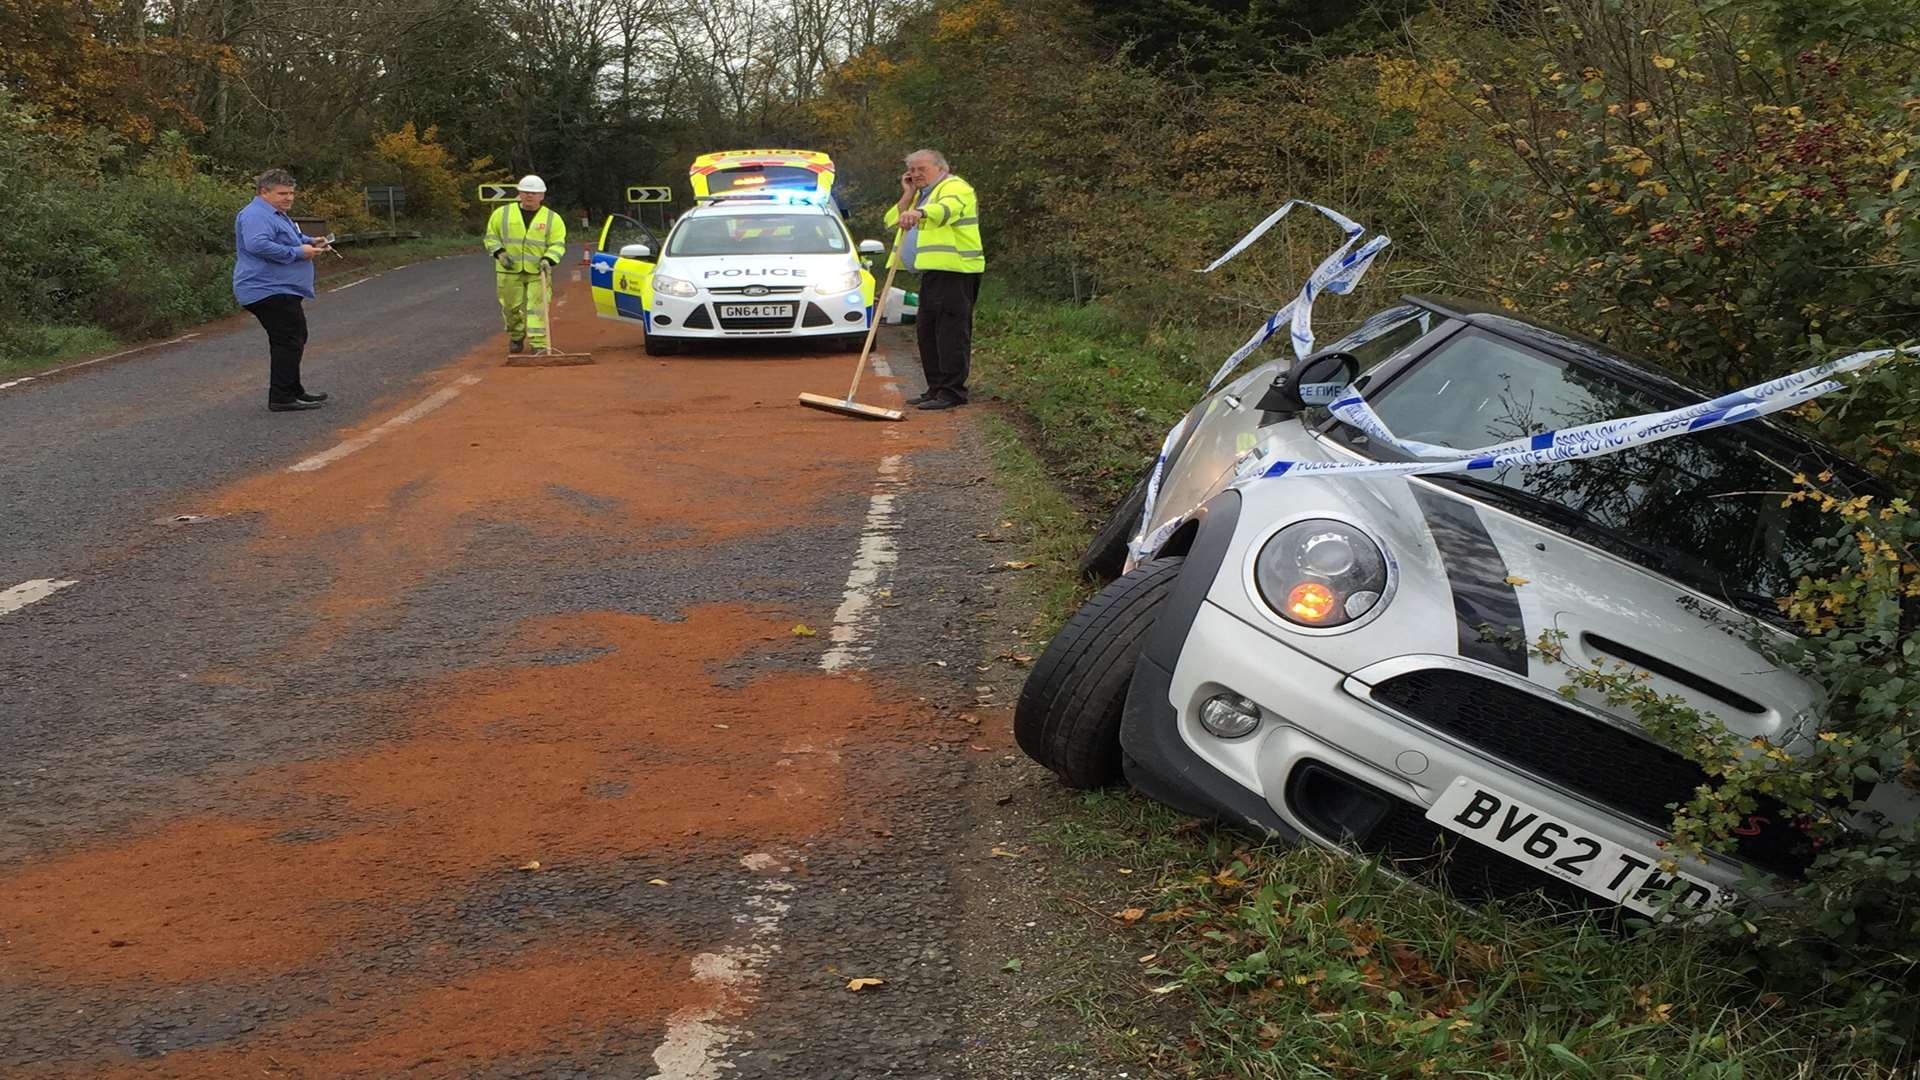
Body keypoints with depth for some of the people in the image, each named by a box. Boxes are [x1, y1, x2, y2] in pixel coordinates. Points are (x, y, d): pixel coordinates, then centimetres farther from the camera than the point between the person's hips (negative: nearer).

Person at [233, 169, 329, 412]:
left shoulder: (276, 214, 20)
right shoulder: (256, 215, -17)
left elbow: (286, 239, 35)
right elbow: (257, 244, -32)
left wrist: (310, 242, 14)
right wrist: (298, 252, -26)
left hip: (280, 290, 12)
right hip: (269, 290, -12)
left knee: (293, 340, 18)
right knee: (288, 342, -11)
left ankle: (293, 392, 27)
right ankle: (282, 398, -9)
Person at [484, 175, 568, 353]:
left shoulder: (552, 219, 4)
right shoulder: (502, 214, 6)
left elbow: (558, 244, 1)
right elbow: (491, 236, 12)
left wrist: (548, 259, -17)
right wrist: (499, 252, -6)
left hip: (537, 272, -1)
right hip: (509, 271, 1)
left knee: (537, 306, -10)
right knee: (511, 307, 9)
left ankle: (539, 343, -11)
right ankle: (516, 338, 31)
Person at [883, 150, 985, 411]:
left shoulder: (955, 187, -5)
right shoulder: (921, 195, 24)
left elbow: (947, 207, -30)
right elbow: (892, 223, 18)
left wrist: (920, 213, -49)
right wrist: (908, 195, 8)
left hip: (954, 271, -10)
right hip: (932, 271, 10)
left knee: (951, 330, -11)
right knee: (927, 330, 10)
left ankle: (952, 391, -12)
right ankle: (936, 389, 16)